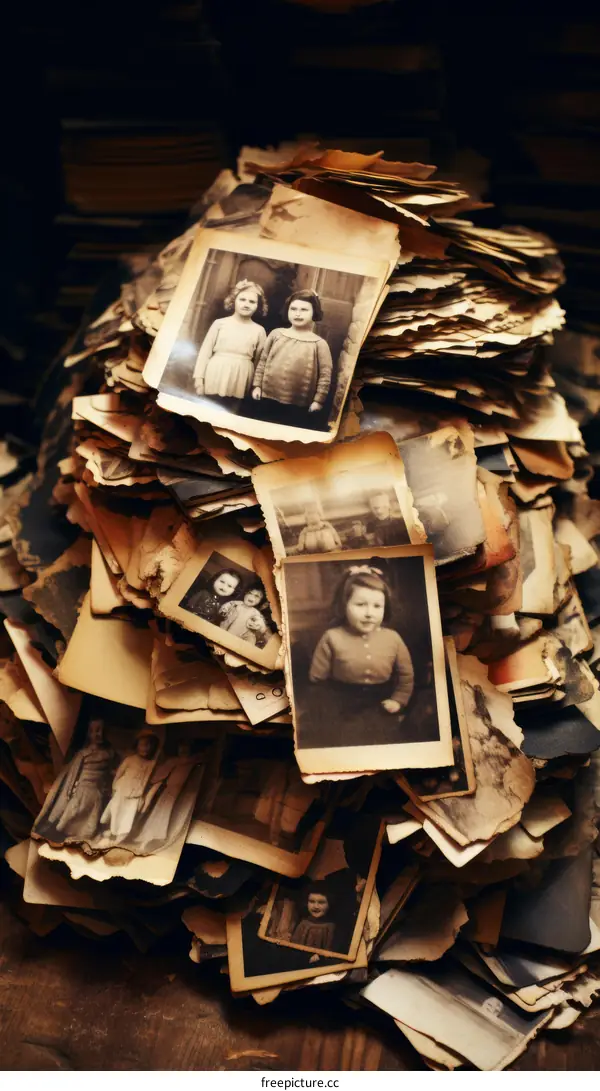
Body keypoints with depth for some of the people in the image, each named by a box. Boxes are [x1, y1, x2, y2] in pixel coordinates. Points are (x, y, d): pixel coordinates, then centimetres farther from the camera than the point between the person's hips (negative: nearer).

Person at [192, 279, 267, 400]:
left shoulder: (259, 331, 6)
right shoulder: (220, 323, 4)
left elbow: (259, 361, 7)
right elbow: (205, 351, 5)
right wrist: (199, 378, -1)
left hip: (240, 383, 0)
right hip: (215, 376, 0)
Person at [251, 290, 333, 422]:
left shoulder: (319, 343, -3)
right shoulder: (276, 334, 5)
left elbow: (325, 374, -4)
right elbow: (263, 361, 10)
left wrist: (318, 400, -8)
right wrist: (257, 385, 6)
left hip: (298, 406, -3)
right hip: (268, 398, 3)